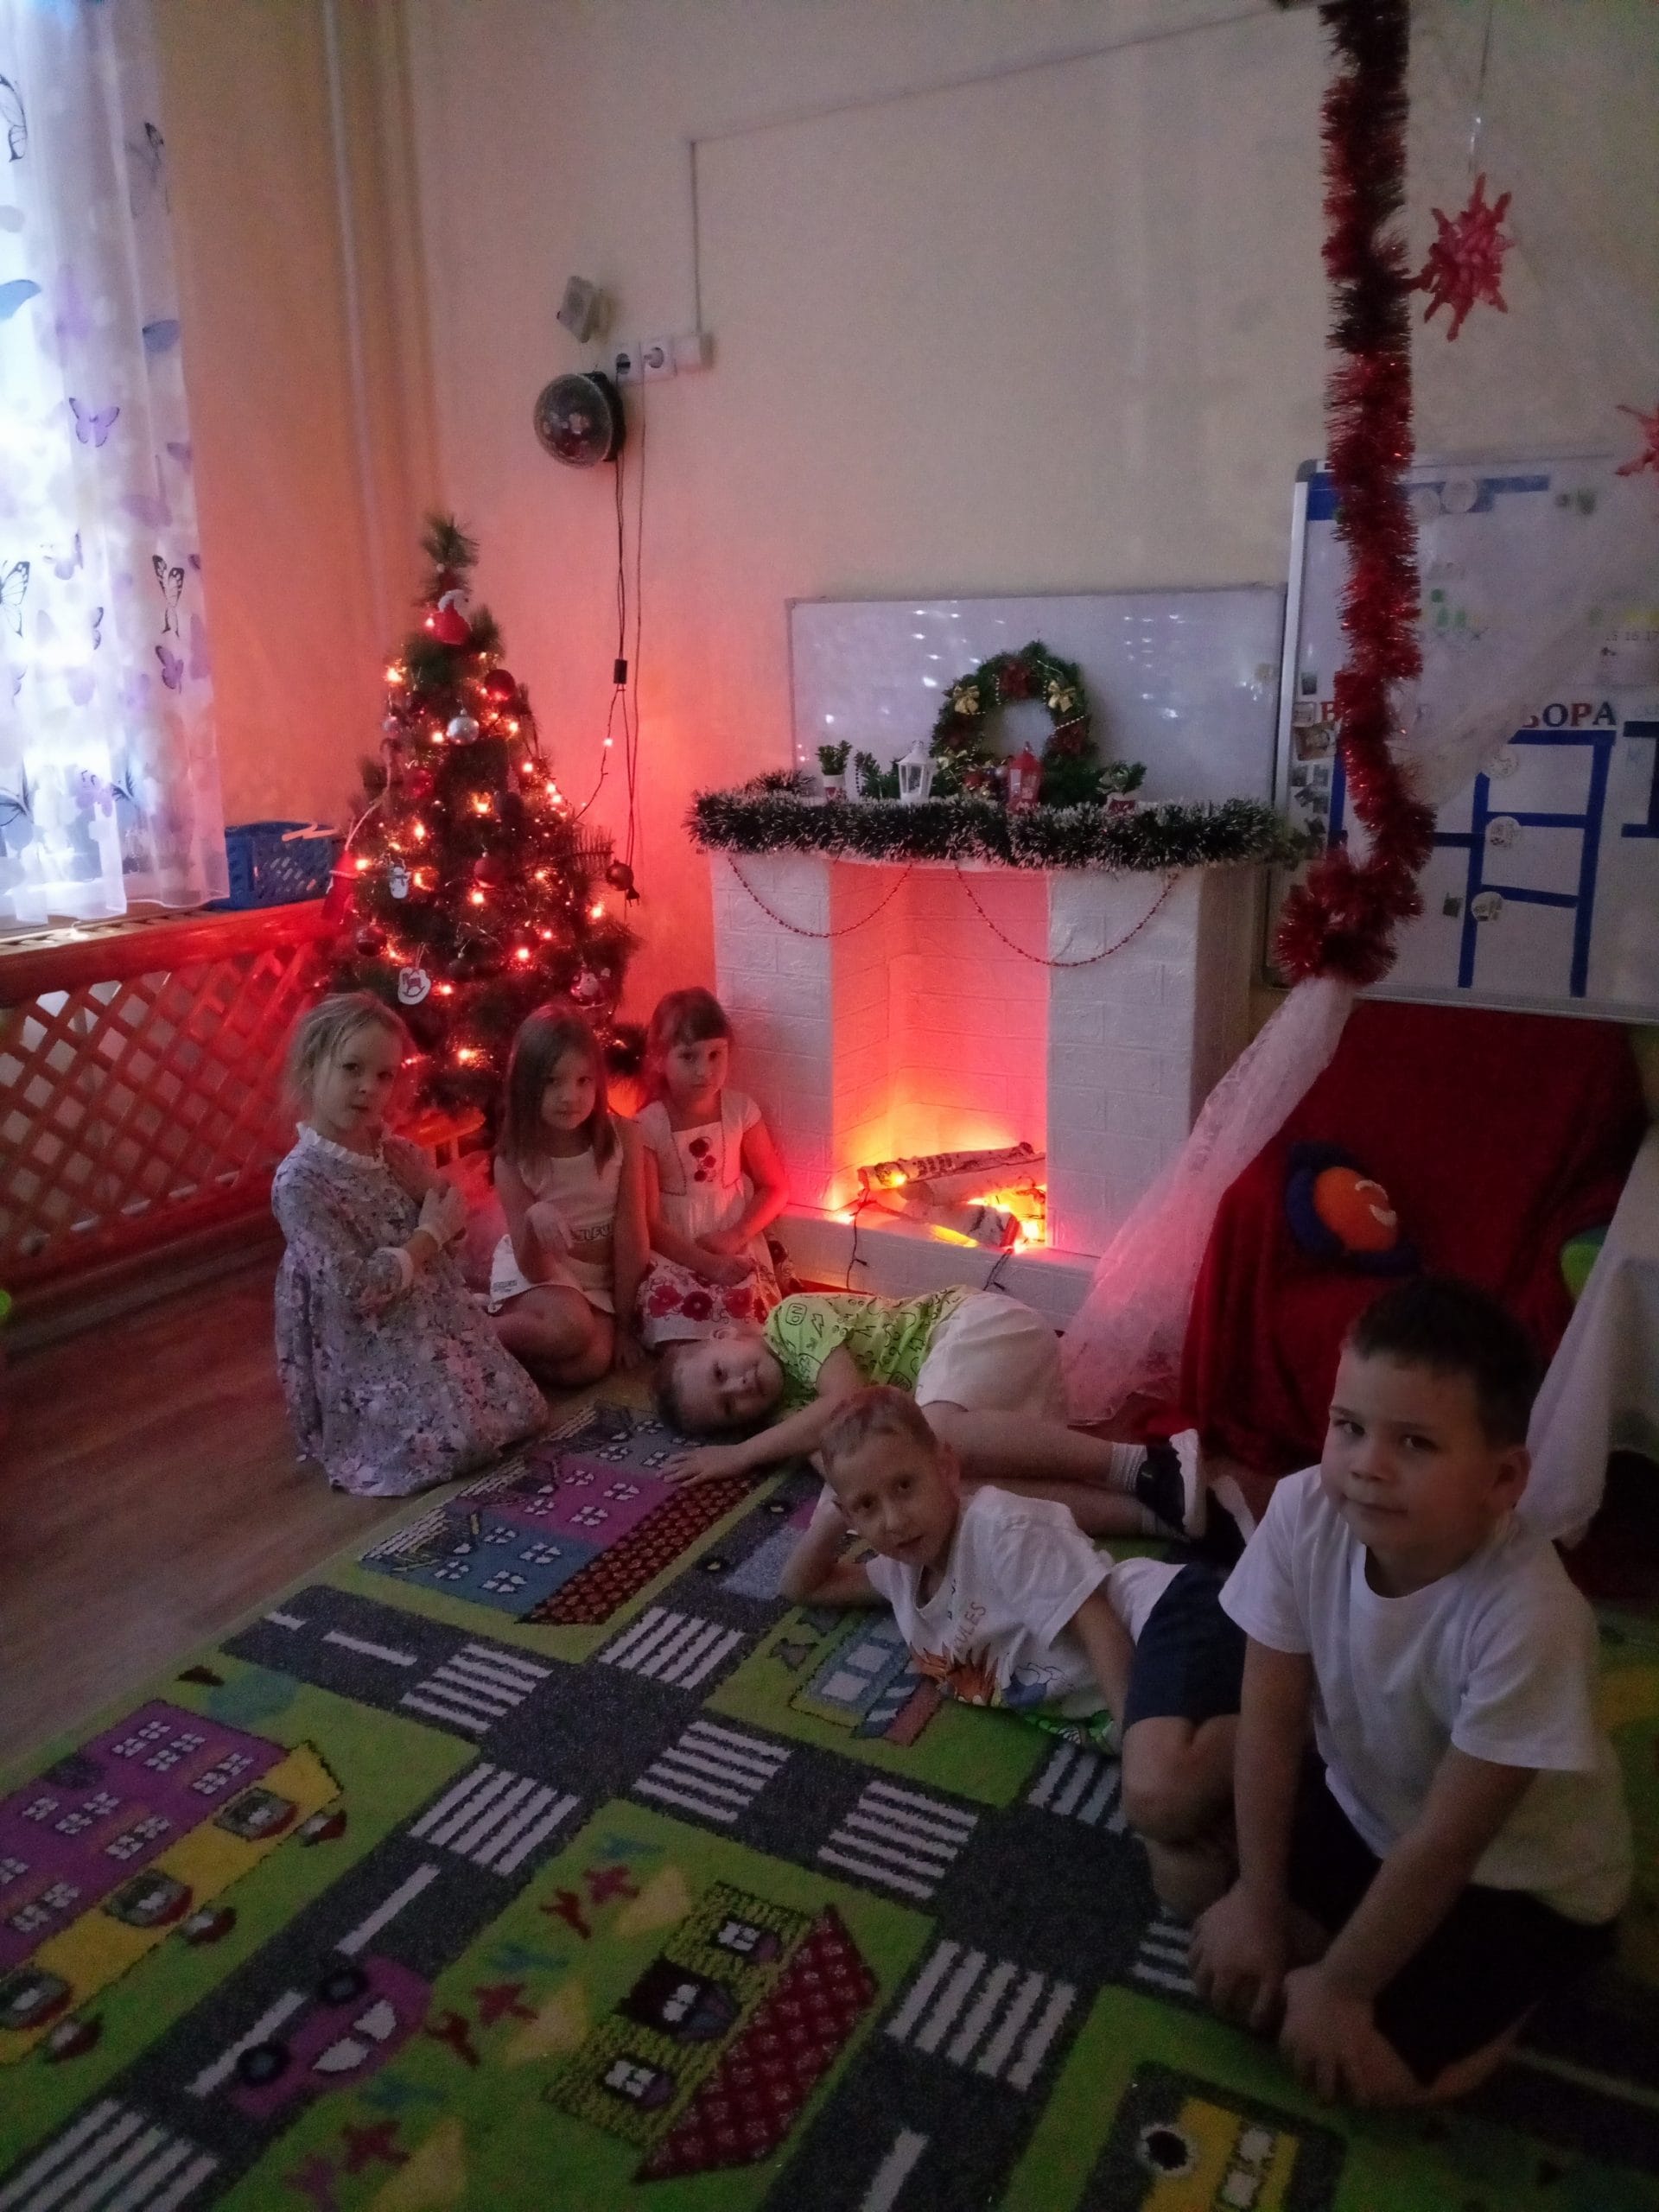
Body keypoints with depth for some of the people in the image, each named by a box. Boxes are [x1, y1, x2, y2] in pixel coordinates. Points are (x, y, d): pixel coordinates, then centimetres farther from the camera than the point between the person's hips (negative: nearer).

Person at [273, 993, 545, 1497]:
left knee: (520, 1413, 6)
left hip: (439, 1319, 7)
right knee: (456, 1442, -15)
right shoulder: (300, 1181, -22)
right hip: (371, 1351, -7)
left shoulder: (398, 1154, 0)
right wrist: (429, 1236, -15)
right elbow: (356, 1289, -25)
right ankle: (361, 1429, 12)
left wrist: (423, 1178, -10)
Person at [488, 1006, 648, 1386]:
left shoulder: (622, 1136, -15)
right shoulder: (513, 1159, -15)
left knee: (589, 1365, -25)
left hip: (599, 1277, 2)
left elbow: (631, 1234, -11)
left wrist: (624, 1323, -8)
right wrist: (534, 1219, -38)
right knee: (569, 1329, -33)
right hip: (536, 1273, -1)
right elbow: (535, 1270, -16)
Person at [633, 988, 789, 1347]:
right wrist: (706, 1264, -19)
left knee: (744, 1305, -28)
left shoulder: (740, 1110, -1)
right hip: (673, 1253, -2)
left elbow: (774, 1187, 7)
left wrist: (736, 1235, -11)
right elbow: (649, 1222, -9)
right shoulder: (647, 1127, -9)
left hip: (735, 1248, 2)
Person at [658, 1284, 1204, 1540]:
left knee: (934, 1437, -35)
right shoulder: (792, 1409, 13)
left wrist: (741, 1455, -11)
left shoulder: (792, 1319, -6)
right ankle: (1156, 1510, -30)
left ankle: (1147, 1466, -30)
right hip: (989, 1404, 7)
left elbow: (848, 1400, -18)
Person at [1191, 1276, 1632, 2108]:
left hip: (1520, 1877, -4)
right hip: (1363, 1810, 4)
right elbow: (1270, 1718, -14)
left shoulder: (1527, 1619, -38)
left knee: (1369, 2064, -14)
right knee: (1228, 1953, -5)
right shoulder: (1303, 1514, -26)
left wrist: (1339, 1988, -17)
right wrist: (1258, 1901, -9)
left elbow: (1445, 1844, -26)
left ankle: (1507, 1989, 13)